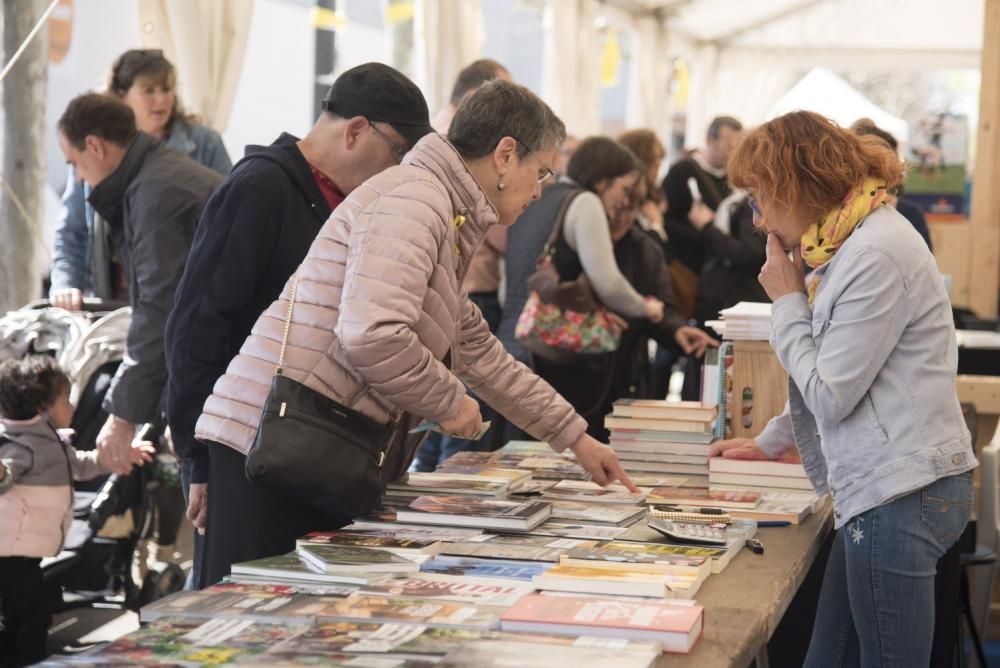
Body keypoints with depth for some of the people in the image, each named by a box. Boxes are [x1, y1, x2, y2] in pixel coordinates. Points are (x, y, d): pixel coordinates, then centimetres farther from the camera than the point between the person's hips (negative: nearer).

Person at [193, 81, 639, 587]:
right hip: (275, 445, -10)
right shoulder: (414, 199, -13)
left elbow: (480, 353, 30)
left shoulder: (445, 215, 22)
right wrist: (449, 402, -10)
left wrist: (575, 437, 32)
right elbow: (372, 336, -28)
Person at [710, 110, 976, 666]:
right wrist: (770, 443, 33)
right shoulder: (851, 243, 15)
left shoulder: (877, 254, -16)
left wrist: (788, 300, -4)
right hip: (880, 490, 10)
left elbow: (829, 395, -14)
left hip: (901, 493, -10)